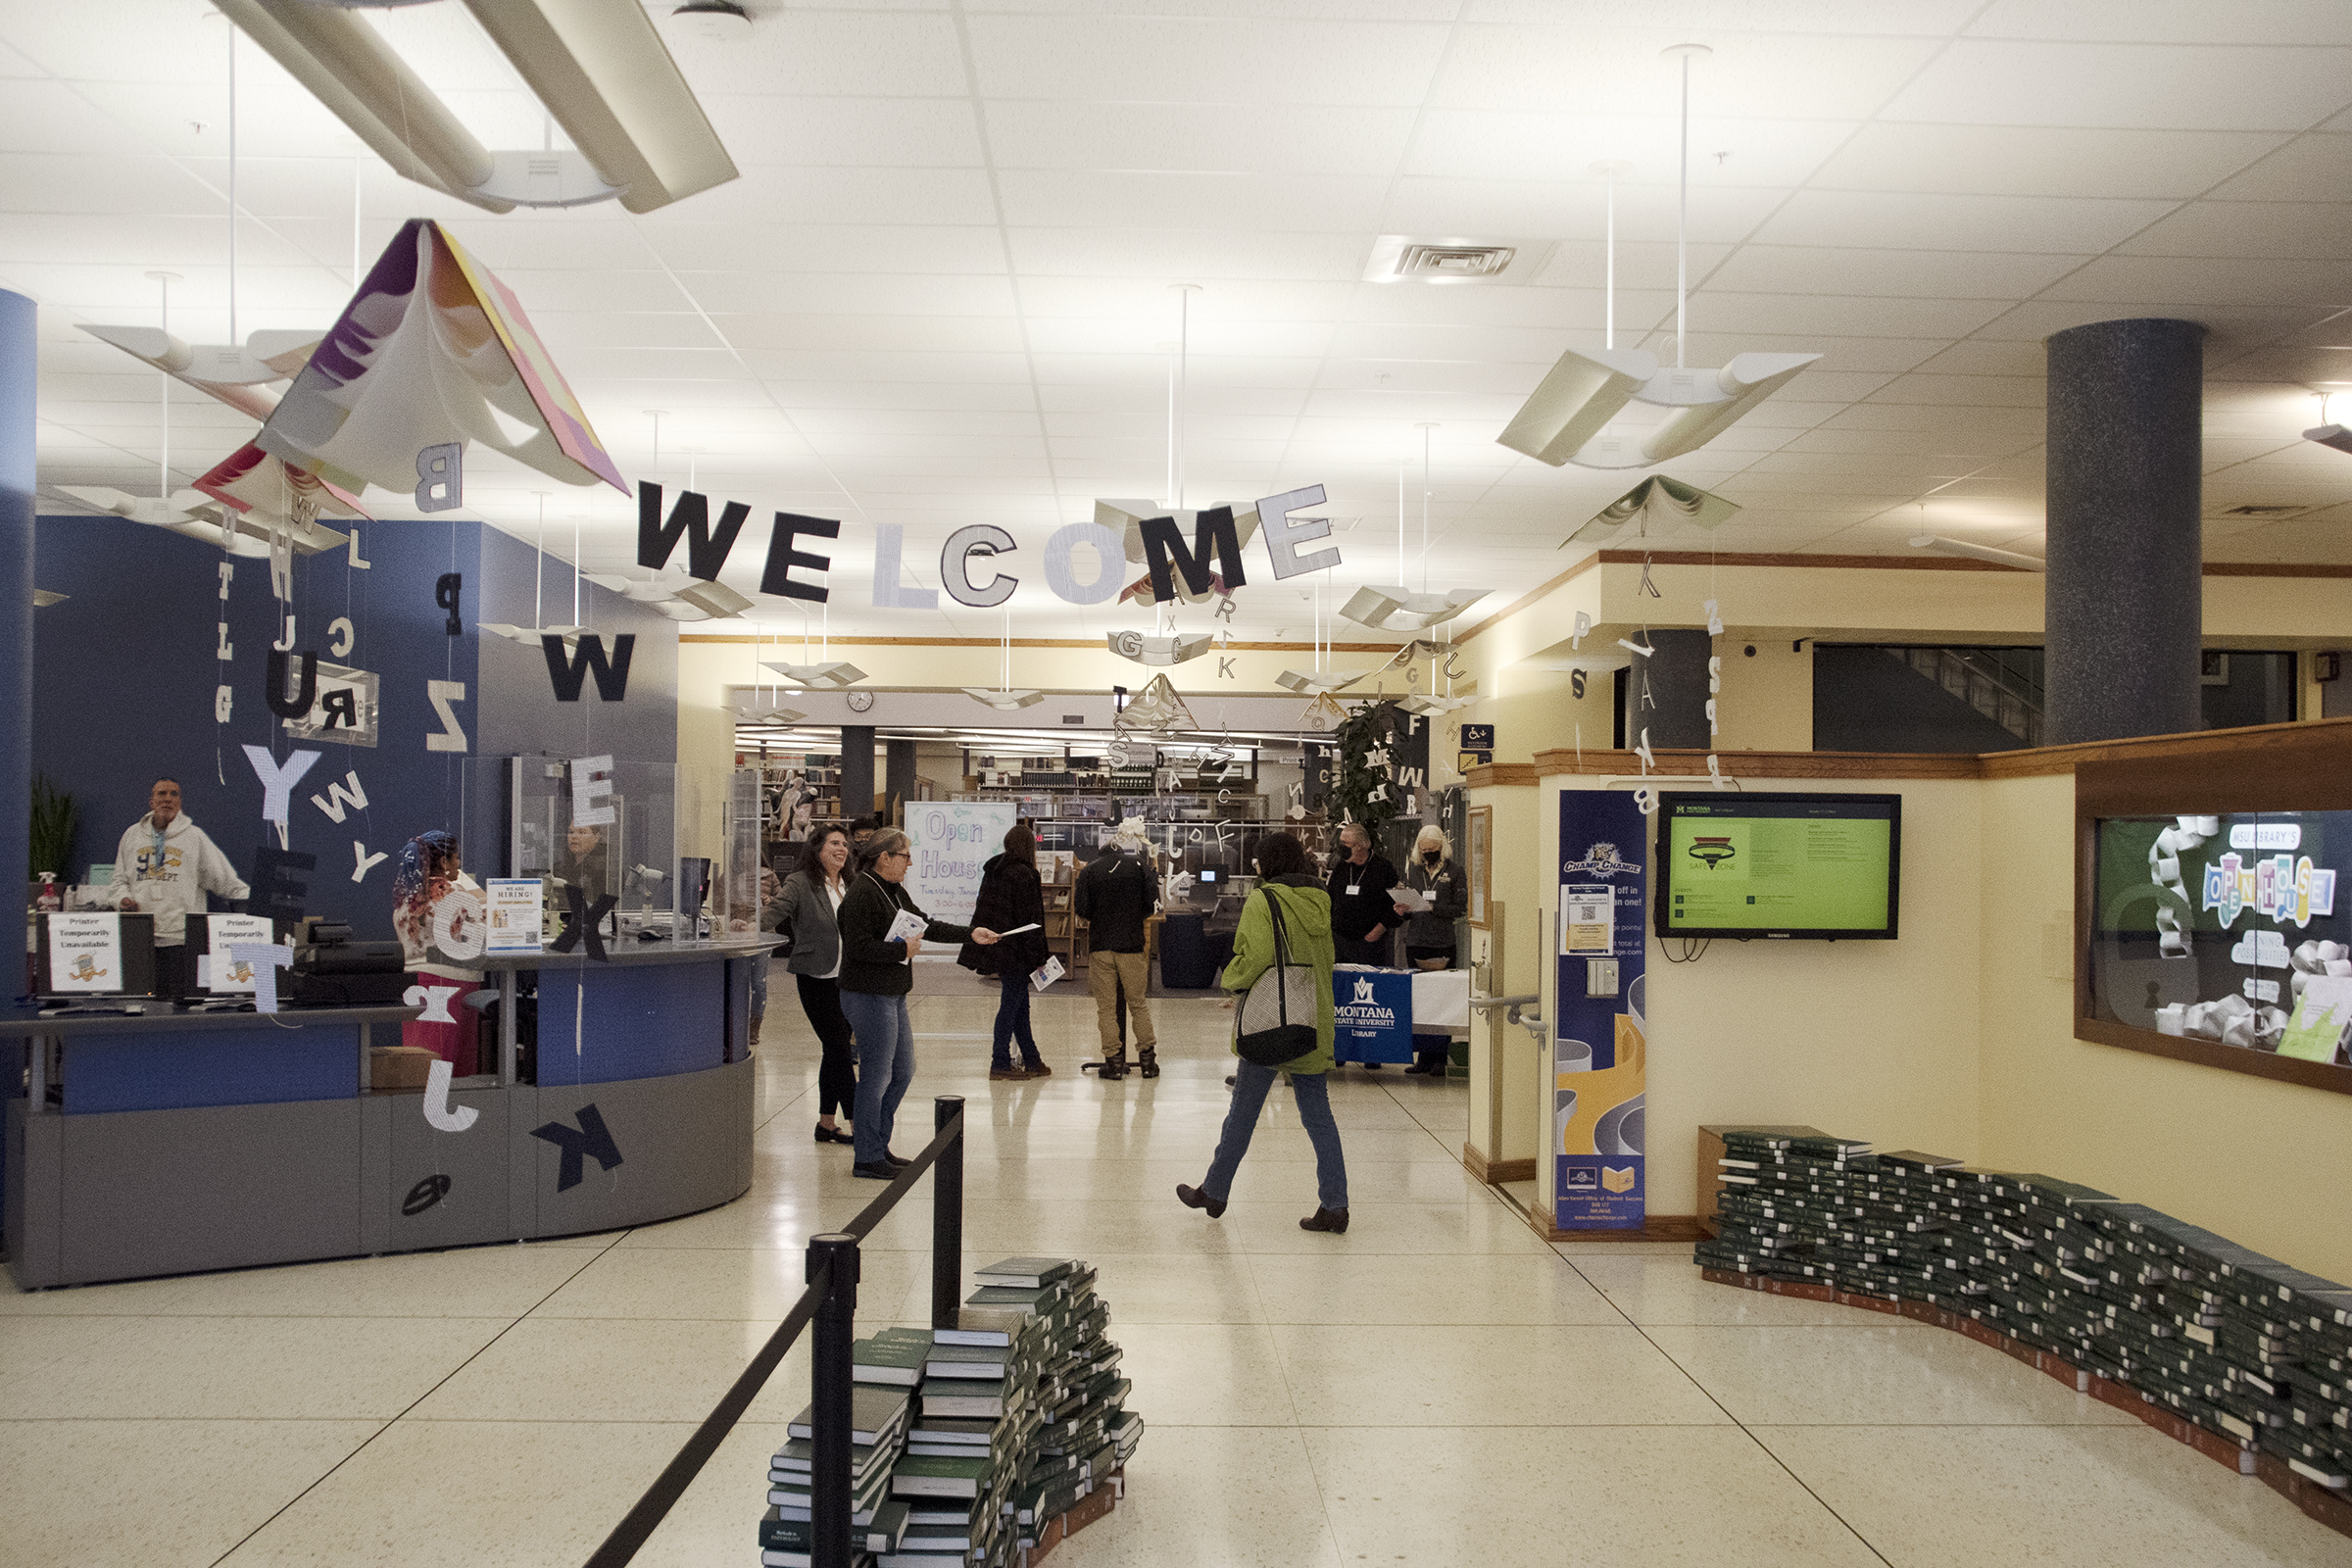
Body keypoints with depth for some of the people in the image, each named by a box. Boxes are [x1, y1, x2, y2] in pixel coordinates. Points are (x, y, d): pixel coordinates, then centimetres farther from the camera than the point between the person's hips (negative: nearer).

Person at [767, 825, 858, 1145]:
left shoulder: (849, 886, 13)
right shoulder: (801, 883, -8)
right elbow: (776, 911, -20)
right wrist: (751, 924, -38)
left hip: (846, 978, 7)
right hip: (817, 979, -7)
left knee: (834, 1050, 12)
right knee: (839, 1049, -6)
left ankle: (826, 1124, 21)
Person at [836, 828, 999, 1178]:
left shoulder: (894, 891, 15)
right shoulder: (862, 894, -16)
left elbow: (925, 924, 21)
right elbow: (858, 946, -24)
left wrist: (970, 934, 15)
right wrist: (903, 949, -17)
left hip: (892, 996, 10)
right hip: (869, 996, -10)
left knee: (903, 1072, 15)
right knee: (876, 1076, -4)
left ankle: (879, 1145, 26)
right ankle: (868, 1159, 5)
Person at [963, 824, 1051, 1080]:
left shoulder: (992, 871, 10)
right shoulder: (1023, 874, -15)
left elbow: (983, 908, 16)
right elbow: (1029, 919, -16)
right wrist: (1038, 955, -13)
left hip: (993, 943, 9)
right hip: (1014, 950, -9)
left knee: (1020, 1002, 14)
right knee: (1012, 1002, -2)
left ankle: (1031, 1060, 21)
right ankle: (1000, 1064, 1)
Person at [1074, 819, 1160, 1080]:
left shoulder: (1089, 870, 4)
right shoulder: (1138, 865, 1)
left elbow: (1081, 909, -1)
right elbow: (1152, 901, -3)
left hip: (1099, 945, 0)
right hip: (1131, 945, 0)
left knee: (1105, 1007, 4)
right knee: (1138, 1004, 10)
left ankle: (1113, 1061, 2)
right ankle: (1148, 1057, 10)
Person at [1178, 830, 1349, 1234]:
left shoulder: (1262, 901, -11)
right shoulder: (1320, 901, 8)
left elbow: (1254, 959, -20)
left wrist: (1231, 980, -2)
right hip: (1314, 1023, 5)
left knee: (1243, 1112, 8)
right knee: (1318, 1114, 7)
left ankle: (1214, 1191, 22)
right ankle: (1334, 1205, 3)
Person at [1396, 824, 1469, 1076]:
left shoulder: (1454, 872, 1)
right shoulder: (1413, 871, 14)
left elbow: (1461, 908, -5)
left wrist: (1433, 907, -16)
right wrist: (1403, 911, -2)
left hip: (1443, 944, -4)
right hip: (1415, 943, 4)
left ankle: (1440, 1058, 2)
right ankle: (1423, 1055, 13)